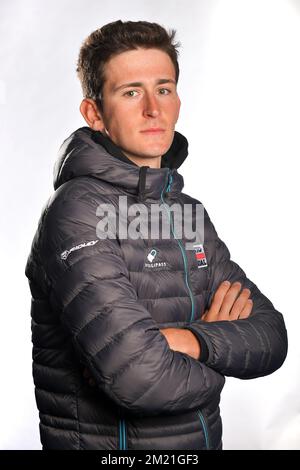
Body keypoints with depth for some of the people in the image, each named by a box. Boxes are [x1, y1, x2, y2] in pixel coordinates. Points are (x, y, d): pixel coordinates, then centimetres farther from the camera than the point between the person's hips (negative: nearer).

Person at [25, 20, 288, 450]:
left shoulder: (188, 210, 2)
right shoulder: (77, 209, -21)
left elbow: (271, 338, -4)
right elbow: (138, 378, -31)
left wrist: (192, 341, -23)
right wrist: (223, 347, -12)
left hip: (202, 439, 7)